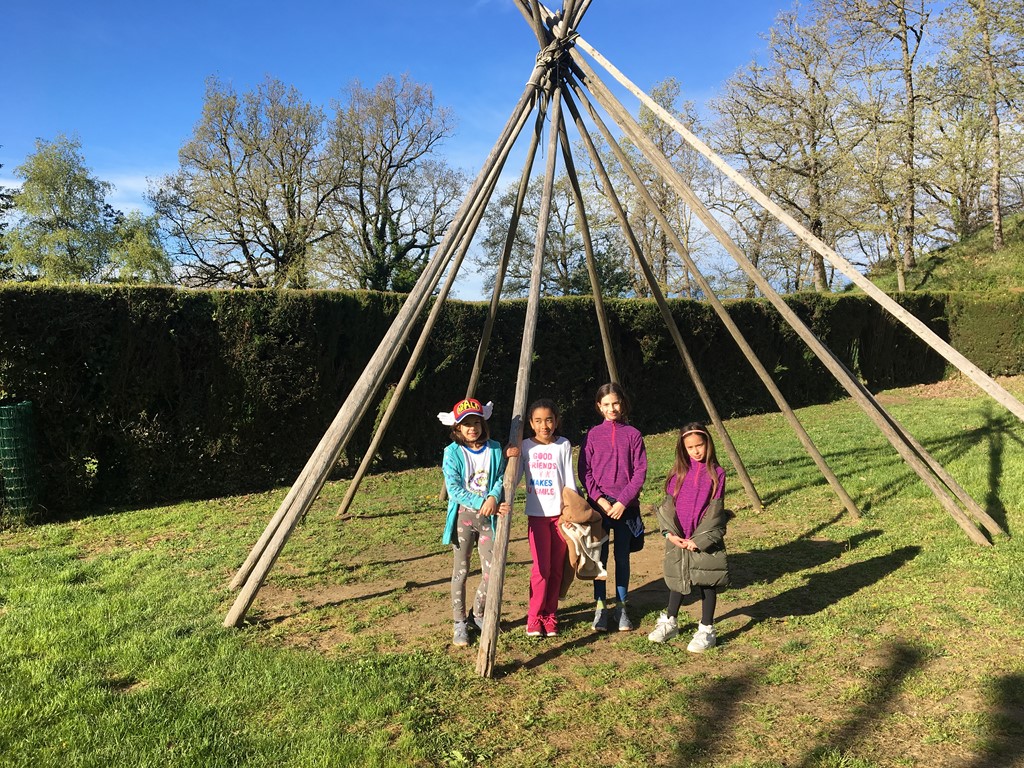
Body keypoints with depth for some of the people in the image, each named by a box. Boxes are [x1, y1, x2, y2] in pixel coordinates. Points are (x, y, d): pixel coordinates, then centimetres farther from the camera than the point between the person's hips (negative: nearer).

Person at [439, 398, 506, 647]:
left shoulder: (495, 449, 5)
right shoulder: (452, 452, -5)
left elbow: (501, 478, 3)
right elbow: (453, 489, -10)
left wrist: (493, 498, -17)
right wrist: (481, 502, -17)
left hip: (488, 516, 3)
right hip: (463, 515, -3)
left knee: (491, 570, 2)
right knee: (461, 570, 3)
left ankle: (479, 614, 25)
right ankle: (460, 624, 16)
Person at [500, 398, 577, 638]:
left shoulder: (563, 446, 0)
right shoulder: (525, 447, 1)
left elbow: (569, 480, 0)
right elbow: (514, 477, -2)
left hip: (560, 513, 1)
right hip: (536, 514, -1)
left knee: (556, 568, 5)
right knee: (541, 567, -5)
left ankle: (549, 615, 18)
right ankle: (534, 616, 10)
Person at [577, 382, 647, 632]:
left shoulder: (633, 435, 1)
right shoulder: (593, 435, 3)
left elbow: (640, 471, -2)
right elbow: (584, 471, 1)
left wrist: (623, 501, -11)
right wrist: (599, 499, -10)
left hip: (626, 505, 0)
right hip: (598, 504, 0)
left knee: (622, 557, 7)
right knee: (600, 557, 4)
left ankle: (622, 607, 19)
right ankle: (600, 606, 15)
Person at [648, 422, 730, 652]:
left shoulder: (716, 473, -7)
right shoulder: (679, 472, 3)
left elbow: (715, 510, -10)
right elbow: (668, 504, 2)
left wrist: (698, 539, -15)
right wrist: (670, 532, -11)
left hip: (704, 539, -3)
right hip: (678, 538, 3)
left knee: (706, 582, 5)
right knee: (677, 580, 17)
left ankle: (706, 630, 19)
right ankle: (669, 622, 33)